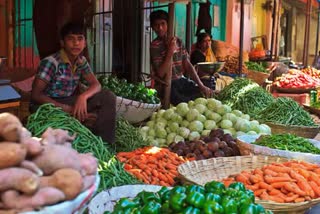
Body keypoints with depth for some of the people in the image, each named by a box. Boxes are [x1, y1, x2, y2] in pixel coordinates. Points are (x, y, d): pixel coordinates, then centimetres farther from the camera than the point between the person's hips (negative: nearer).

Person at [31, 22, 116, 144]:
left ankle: (105, 143, -12)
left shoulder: (81, 61, 1)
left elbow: (96, 85, -5)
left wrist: (83, 96, -27)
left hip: (70, 102, 7)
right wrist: (65, 108, -29)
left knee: (108, 97, -14)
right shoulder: (51, 62, -19)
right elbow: (35, 95, -22)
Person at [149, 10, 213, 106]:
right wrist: (170, 52, -22)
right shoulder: (155, 46, -10)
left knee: (206, 94, -7)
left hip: (181, 81, 6)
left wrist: (201, 86, -1)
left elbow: (188, 65, 7)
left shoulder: (178, 41, 7)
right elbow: (161, 73, -16)